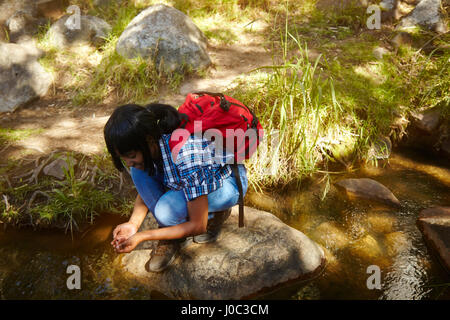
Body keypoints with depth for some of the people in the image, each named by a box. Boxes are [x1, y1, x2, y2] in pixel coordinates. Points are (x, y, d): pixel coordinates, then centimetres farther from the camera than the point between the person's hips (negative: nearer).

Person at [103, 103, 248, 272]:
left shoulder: (186, 157, -39)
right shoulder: (151, 145, -18)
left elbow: (198, 226, -30)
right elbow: (144, 188, 0)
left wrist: (142, 236, -27)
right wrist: (133, 223, -19)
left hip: (230, 181, -7)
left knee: (167, 208, -32)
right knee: (139, 170, -17)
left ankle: (215, 213, 0)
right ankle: (170, 235, -3)